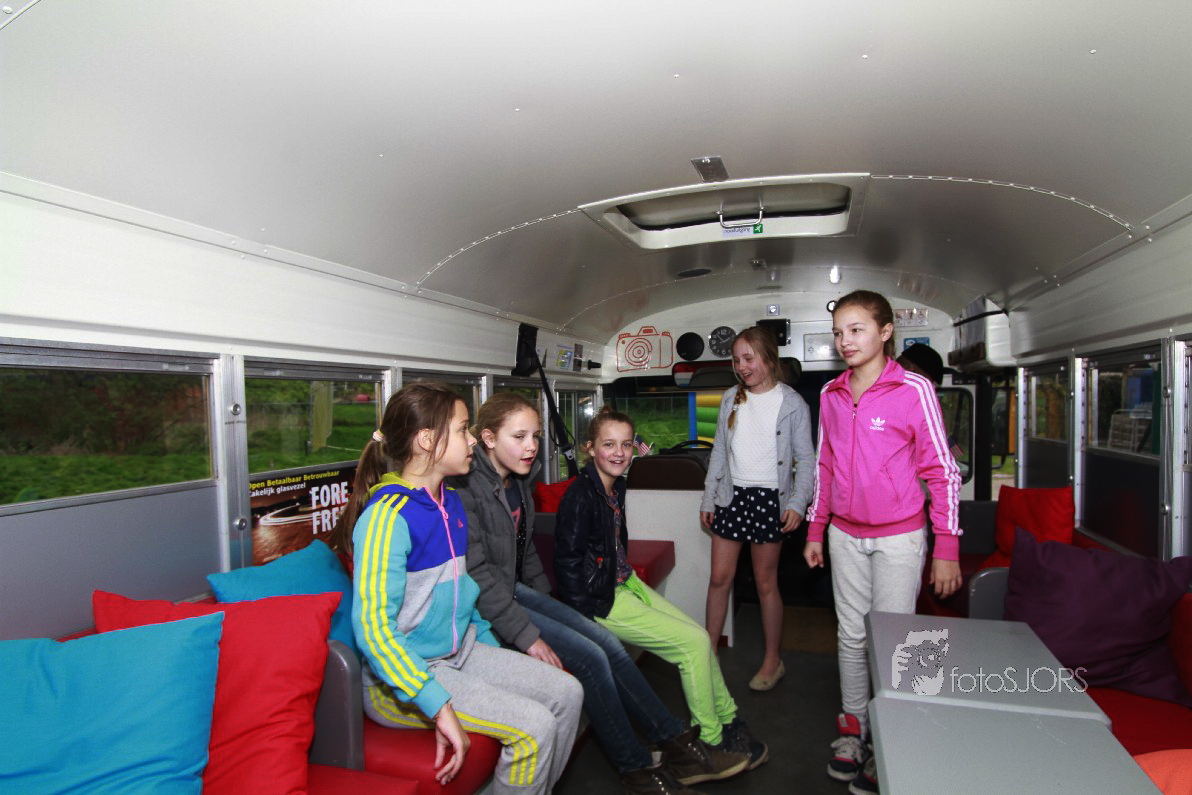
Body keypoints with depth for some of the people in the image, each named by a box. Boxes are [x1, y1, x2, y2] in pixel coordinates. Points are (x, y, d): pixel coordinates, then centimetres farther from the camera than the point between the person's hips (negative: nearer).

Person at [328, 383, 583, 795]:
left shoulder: (451, 502, 7)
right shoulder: (388, 515, -22)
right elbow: (373, 629, -28)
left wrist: (491, 647, 15)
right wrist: (440, 708, -31)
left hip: (458, 652, 9)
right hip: (398, 677, -8)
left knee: (566, 692, 2)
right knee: (534, 726, -19)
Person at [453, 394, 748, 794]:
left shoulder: (517, 483, 7)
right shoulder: (467, 489, -21)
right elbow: (477, 573, -24)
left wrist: (547, 602, 14)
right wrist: (526, 634, -24)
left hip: (517, 590, 8)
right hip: (484, 608, -8)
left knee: (608, 643, -3)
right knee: (589, 656, -16)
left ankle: (677, 745, 8)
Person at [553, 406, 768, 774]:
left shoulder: (615, 485, 6)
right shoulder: (581, 495, -21)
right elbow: (568, 561, -21)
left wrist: (630, 577, 13)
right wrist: (590, 616, -18)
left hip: (624, 584, 9)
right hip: (601, 599, -9)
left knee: (700, 636, 5)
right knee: (694, 643, -9)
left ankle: (727, 721, 24)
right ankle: (712, 741, 9)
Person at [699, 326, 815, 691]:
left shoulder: (792, 404, -5)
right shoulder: (730, 399, 7)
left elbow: (805, 459, -4)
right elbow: (719, 451, 11)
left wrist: (797, 503, -15)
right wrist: (708, 498, 9)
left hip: (769, 498, -4)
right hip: (731, 495, 4)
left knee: (766, 582, 6)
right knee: (719, 577, 7)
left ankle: (773, 660, 23)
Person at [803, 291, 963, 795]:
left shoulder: (914, 390, -10)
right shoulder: (831, 394, 4)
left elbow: (942, 471, -8)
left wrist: (947, 548, -10)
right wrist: (815, 530, 12)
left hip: (898, 536, -4)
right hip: (845, 535, 4)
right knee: (851, 635, 14)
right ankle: (852, 728, 31)